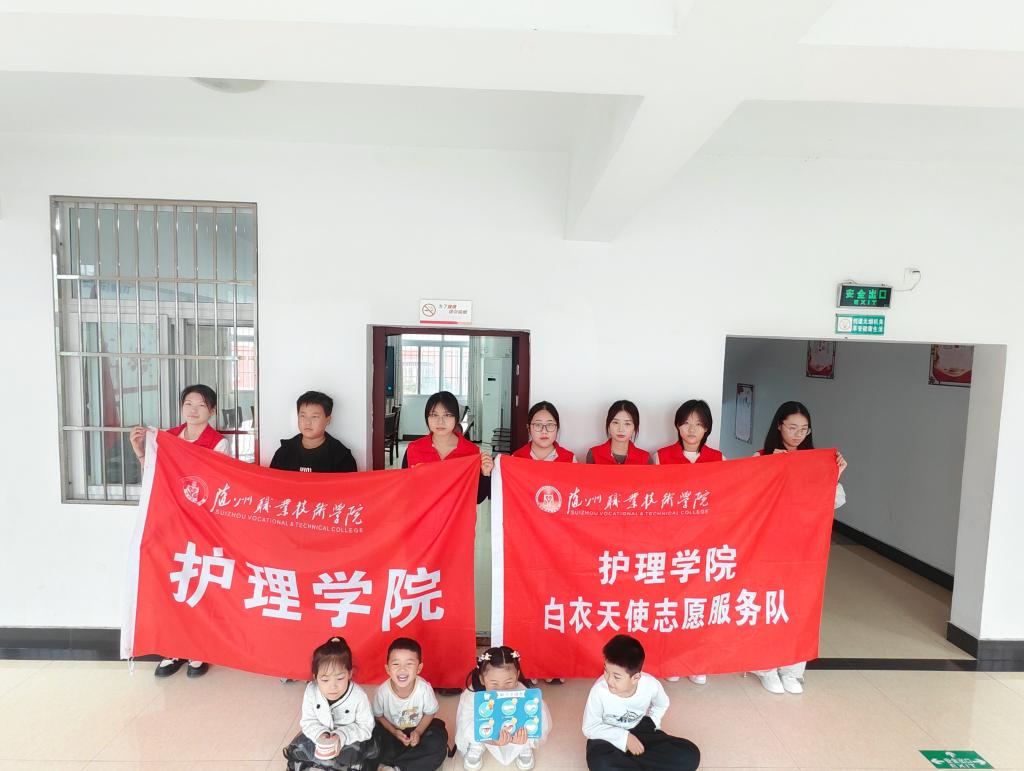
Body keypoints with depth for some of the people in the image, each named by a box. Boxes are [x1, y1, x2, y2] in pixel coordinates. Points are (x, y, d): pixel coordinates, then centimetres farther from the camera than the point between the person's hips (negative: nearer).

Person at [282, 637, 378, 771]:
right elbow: (308, 721, -11)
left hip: (350, 738, -4)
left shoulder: (358, 697, -30)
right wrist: (320, 734, -31)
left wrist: (342, 736, -37)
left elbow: (365, 728, -21)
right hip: (321, 734, 4)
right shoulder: (311, 691, -22)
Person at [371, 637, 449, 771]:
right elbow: (379, 716, -6)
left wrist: (418, 732, -22)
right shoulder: (382, 691, -26)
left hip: (418, 728, -1)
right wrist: (394, 732, -18)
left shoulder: (424, 688, -28)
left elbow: (430, 713, -9)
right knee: (374, 742, -26)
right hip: (392, 730, 1)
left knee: (438, 744, -25)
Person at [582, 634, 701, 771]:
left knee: (690, 755, -17)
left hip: (640, 731, 3)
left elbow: (662, 705, 5)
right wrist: (624, 737, -20)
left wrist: (651, 723, -8)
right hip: (610, 736, -3)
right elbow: (589, 728, -16)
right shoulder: (599, 690, -28)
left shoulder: (651, 685, -21)